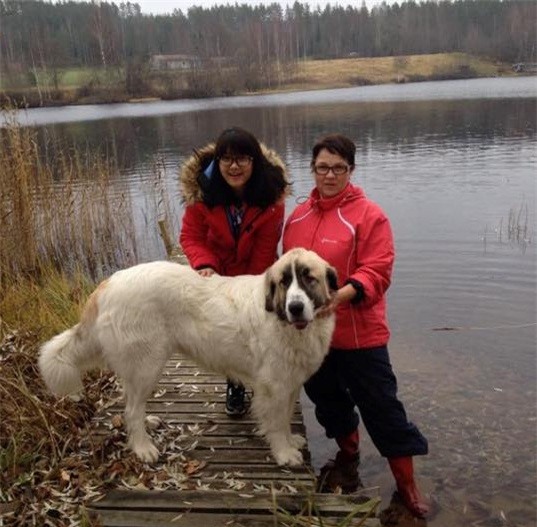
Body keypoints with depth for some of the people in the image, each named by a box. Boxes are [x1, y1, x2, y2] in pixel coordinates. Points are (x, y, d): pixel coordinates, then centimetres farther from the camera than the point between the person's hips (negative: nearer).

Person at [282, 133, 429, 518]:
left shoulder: (369, 215, -11)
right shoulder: (297, 216, 6)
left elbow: (377, 273, -17)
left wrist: (339, 296, -32)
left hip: (359, 334, -5)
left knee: (382, 408, 4)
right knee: (329, 401, 22)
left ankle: (407, 486, 23)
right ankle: (349, 459, 48)